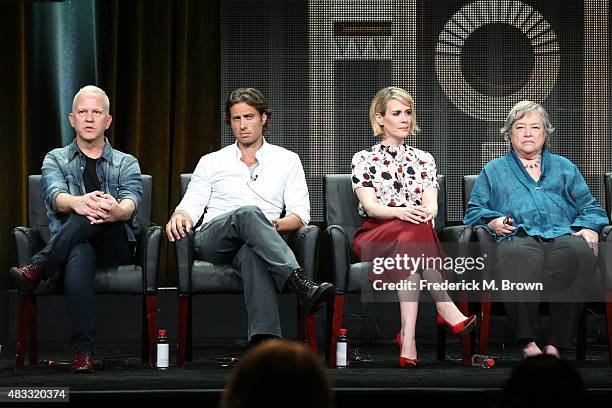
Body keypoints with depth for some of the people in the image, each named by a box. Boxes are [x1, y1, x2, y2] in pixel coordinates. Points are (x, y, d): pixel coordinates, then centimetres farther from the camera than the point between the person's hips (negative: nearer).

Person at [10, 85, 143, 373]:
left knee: (100, 209, -34)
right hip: (70, 247, -1)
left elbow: (131, 201, -5)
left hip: (115, 247, 1)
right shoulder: (56, 160, 19)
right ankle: (83, 351, -47)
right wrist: (77, 203, -33)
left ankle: (38, 267, -36)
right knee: (79, 256, -41)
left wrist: (118, 211, -33)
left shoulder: (126, 164, 19)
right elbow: (55, 196, -5)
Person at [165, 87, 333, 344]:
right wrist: (180, 216, -11)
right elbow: (192, 204, 14)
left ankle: (264, 339, -63)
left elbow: (300, 214, 10)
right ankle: (301, 284, -56)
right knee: (249, 213, -36)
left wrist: (273, 224, -12)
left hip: (256, 243, -1)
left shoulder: (287, 160, 19)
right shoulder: (211, 162, 22)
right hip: (211, 241, 1)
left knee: (252, 253, -43)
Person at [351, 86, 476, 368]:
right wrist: (402, 212, -26)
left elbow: (431, 204, 5)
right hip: (375, 236, -2)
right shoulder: (364, 159, 12)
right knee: (412, 234, -38)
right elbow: (370, 206, -4)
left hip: (417, 233, 2)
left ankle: (408, 338, -49)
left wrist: (426, 212, -22)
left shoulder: (423, 160, 21)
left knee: (409, 243, -37)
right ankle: (446, 310, -44)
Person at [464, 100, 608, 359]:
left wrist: (590, 229, 2)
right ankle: (528, 341, -44)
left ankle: (556, 343, -39)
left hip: (563, 236, 1)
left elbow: (589, 207, 25)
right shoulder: (494, 170, 31)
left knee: (581, 253, -39)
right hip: (519, 237, -1)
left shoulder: (564, 168, 34)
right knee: (517, 256, -43)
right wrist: (492, 222, -1)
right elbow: (475, 210, 22)